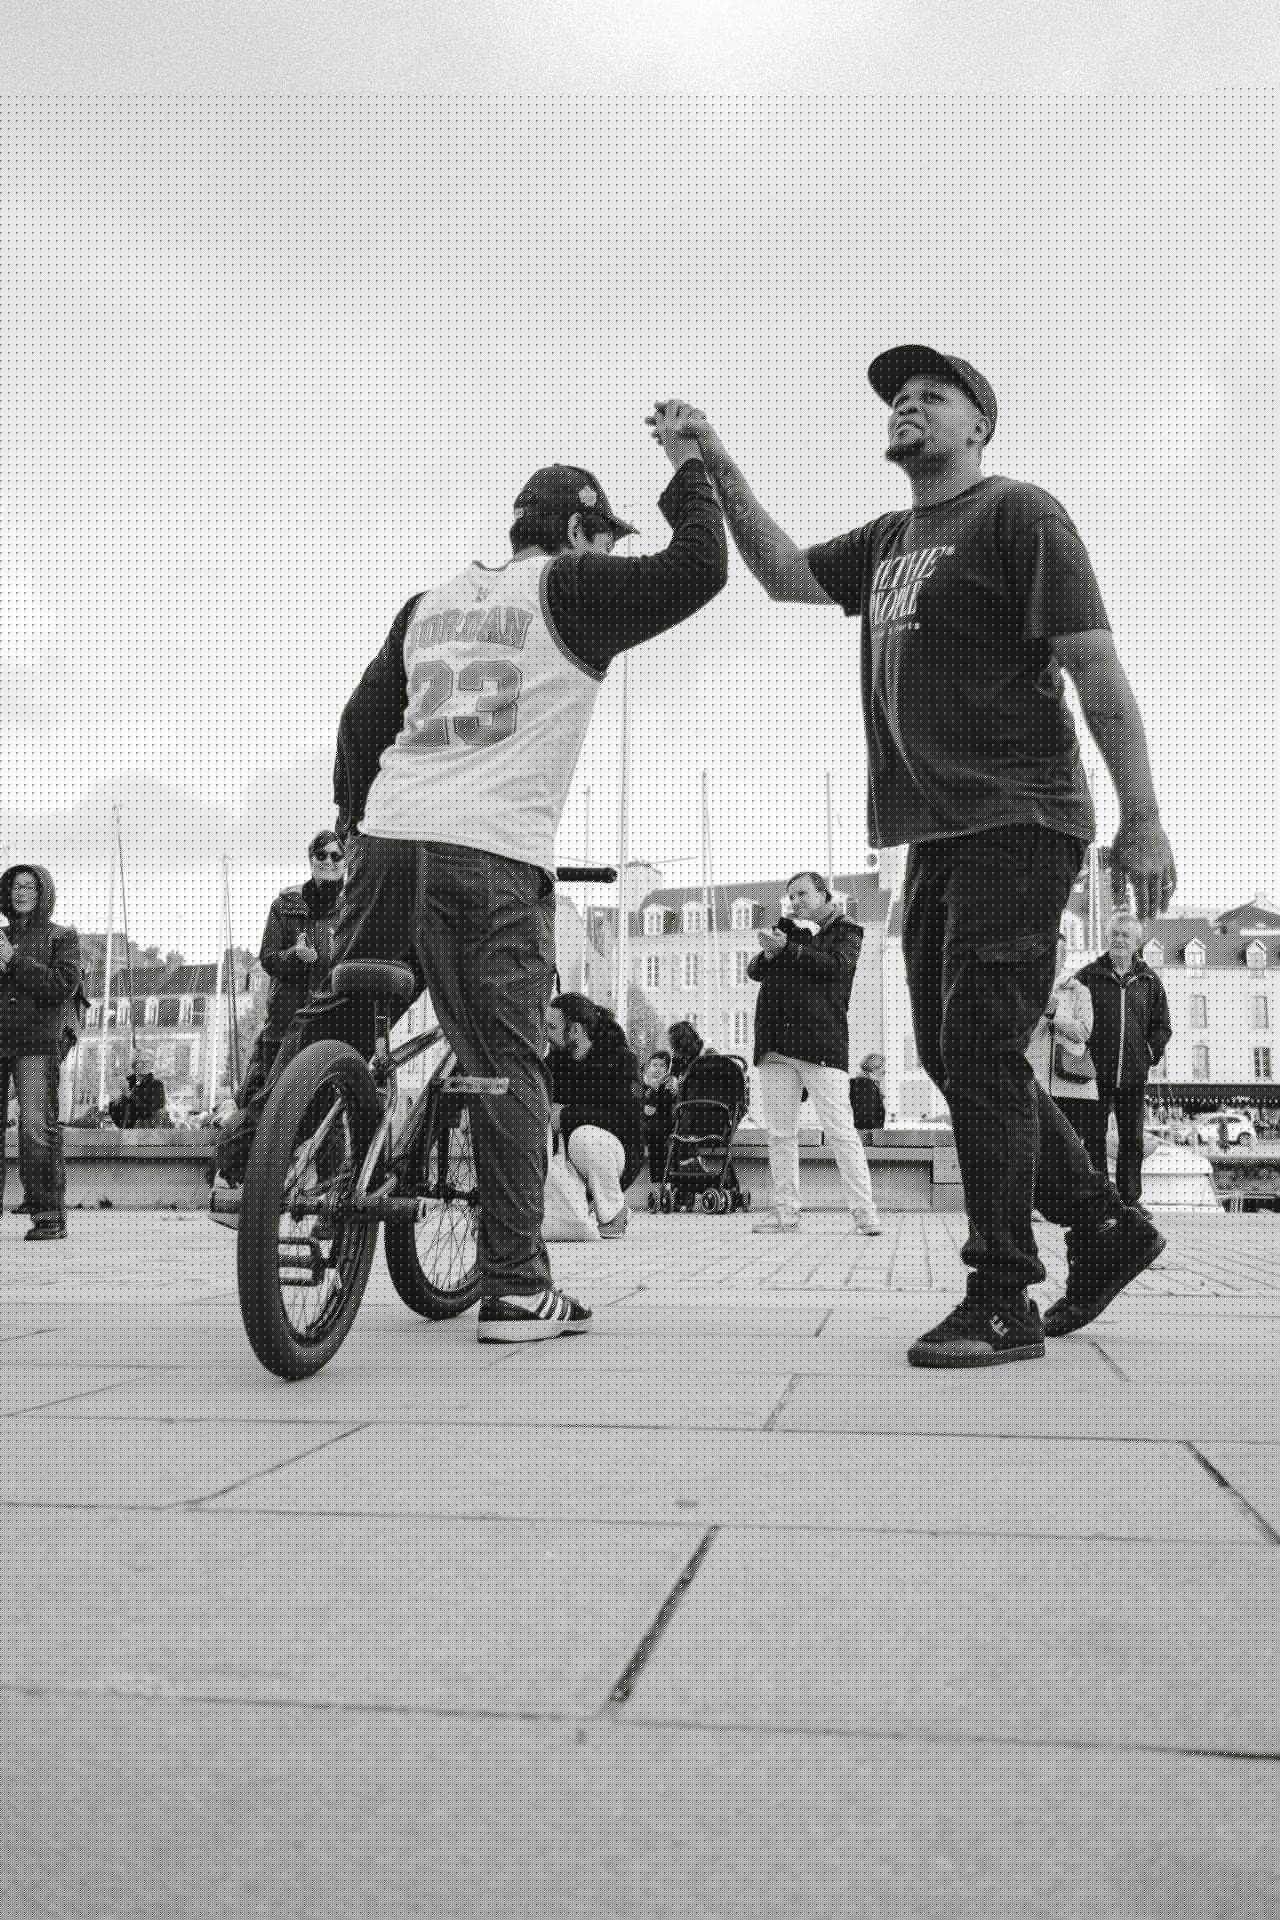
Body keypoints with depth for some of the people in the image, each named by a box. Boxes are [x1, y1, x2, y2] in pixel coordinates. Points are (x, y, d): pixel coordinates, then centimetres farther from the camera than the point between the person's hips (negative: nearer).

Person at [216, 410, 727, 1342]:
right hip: (494, 858, -5)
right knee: (508, 1068, -1)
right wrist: (691, 463, 12)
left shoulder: (431, 601, 22)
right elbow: (697, 570, -2)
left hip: (387, 839, 6)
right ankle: (517, 1288, 2)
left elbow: (363, 718, 22)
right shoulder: (570, 590, 5)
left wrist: (354, 820, 31)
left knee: (335, 1013, 20)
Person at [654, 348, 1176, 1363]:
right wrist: (719, 466, 7)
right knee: (953, 1053, 11)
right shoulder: (888, 541, 21)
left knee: (980, 1051, -11)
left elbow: (1097, 666, -9)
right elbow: (788, 576, 17)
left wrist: (1142, 820, -16)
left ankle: (1002, 1304, -3)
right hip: (938, 833, 8)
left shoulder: (1018, 513, -3)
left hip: (1017, 826, -8)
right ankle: (1106, 1226, 25)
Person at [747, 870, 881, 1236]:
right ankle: (786, 1212, 9)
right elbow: (753, 971, 13)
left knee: (840, 1131, -8)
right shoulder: (785, 929, 21)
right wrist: (767, 954, -9)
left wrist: (786, 949, -15)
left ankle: (864, 1211, -6)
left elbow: (836, 964, -12)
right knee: (780, 1134, 5)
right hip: (776, 1047, 5)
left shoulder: (846, 931, 8)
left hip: (821, 1044, -5)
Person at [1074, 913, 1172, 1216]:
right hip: (1096, 1073, -2)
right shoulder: (1088, 976, -1)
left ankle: (1130, 1197, 17)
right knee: (1094, 1138, 2)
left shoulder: (1149, 981, 7)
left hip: (1134, 1076, 2)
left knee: (1132, 1139, 8)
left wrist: (1151, 1054, 3)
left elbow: (1162, 1024, 14)